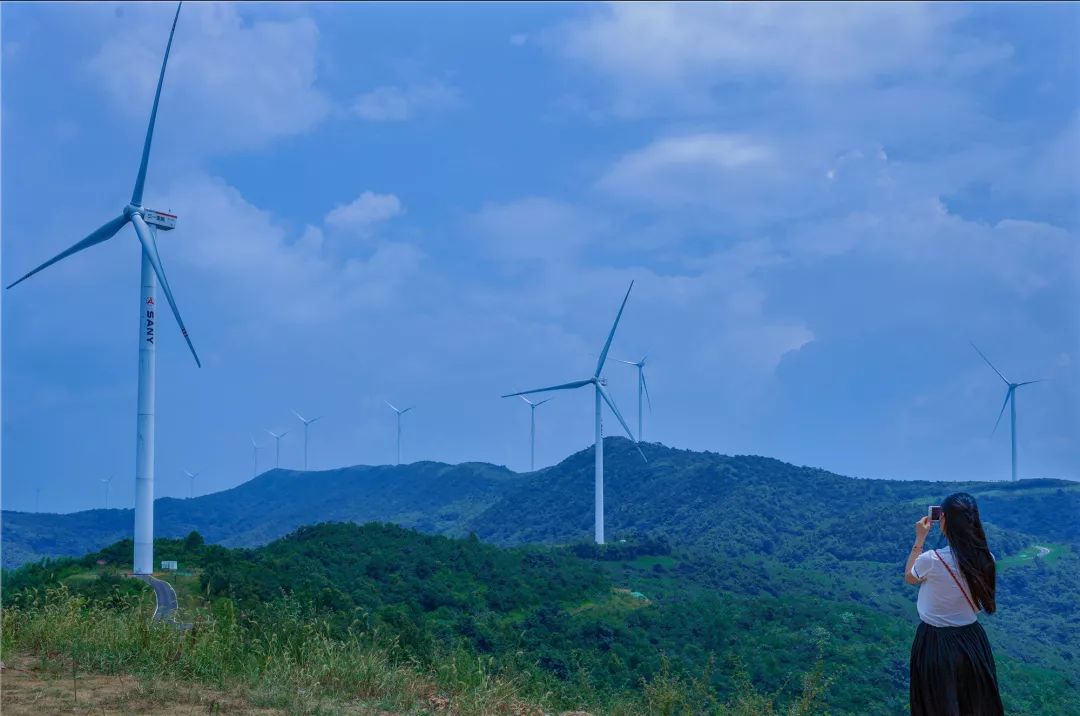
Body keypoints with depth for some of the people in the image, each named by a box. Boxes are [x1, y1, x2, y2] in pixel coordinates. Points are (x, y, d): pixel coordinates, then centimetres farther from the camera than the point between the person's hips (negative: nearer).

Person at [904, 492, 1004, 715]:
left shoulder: (931, 560, -23)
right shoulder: (986, 558, -12)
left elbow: (909, 578, 0)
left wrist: (919, 539, 5)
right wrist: (960, 530, 8)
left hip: (936, 644, -3)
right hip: (972, 639, 4)